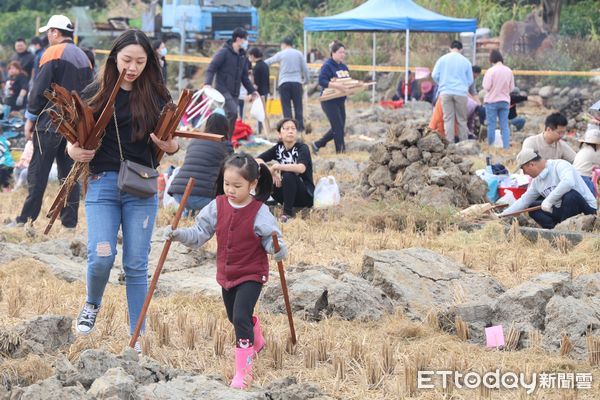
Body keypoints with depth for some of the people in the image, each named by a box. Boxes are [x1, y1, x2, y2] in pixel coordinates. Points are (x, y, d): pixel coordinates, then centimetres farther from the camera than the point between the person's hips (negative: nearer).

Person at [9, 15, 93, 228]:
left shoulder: (53, 53, -8)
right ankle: (69, 221, 6)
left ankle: (26, 219, -5)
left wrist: (30, 118, -4)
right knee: (69, 174, 8)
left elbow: (39, 90, -11)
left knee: (38, 173, -4)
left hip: (50, 122, -6)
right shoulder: (84, 58, 14)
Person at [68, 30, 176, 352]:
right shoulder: (95, 94, 1)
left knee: (136, 264, 2)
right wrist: (74, 151, -13)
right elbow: (75, 138, 9)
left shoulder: (157, 97, 3)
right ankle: (92, 303, 19)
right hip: (102, 182, -1)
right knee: (101, 256, -13)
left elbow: (170, 142, 11)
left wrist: (171, 147, -12)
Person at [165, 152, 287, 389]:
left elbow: (271, 238, -16)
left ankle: (243, 370, -10)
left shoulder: (259, 212, -18)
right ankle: (256, 338, 56)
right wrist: (180, 235, -17)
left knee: (241, 318, -18)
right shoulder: (218, 206, -5)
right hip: (227, 273, 6)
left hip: (251, 274, -6)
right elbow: (200, 233, -1)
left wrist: (278, 250, -37)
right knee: (234, 317, 24)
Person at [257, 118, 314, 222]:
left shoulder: (302, 148, -13)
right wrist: (272, 172, -22)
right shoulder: (278, 148, 2)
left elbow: (301, 168, -32)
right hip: (287, 195, 4)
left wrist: (276, 167, -27)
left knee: (288, 175, -32)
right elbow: (257, 160, -6)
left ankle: (288, 213, -22)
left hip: (306, 196, -4)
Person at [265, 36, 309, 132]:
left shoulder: (280, 54, 3)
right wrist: (306, 80, 18)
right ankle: (300, 127, 2)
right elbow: (305, 69, 6)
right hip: (297, 82, 2)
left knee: (286, 106, 0)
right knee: (298, 106, 5)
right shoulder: (299, 54, 7)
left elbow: (267, 62, 13)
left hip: (284, 82, -2)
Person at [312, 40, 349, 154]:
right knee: (338, 127, -8)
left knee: (337, 128, 12)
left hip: (340, 101, 9)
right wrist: (336, 85, -33)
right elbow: (321, 81, -23)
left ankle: (317, 144, 25)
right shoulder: (327, 66, -13)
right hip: (329, 101, -9)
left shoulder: (343, 67, 13)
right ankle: (340, 151, -1)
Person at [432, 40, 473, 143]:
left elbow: (435, 75, 3)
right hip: (461, 93, 0)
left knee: (448, 119, 1)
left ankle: (450, 142, -3)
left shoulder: (442, 59, 3)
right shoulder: (465, 61, 4)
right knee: (462, 119, 6)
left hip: (445, 92, 0)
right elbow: (470, 80, 9)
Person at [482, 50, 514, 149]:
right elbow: (512, 88, 4)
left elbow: (486, 87, -14)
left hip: (492, 101, -4)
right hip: (505, 101, 4)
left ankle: (490, 145, 9)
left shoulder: (491, 71, -14)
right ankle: (506, 146, 2)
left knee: (491, 125, 4)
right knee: (504, 125, 6)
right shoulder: (509, 71, 0)